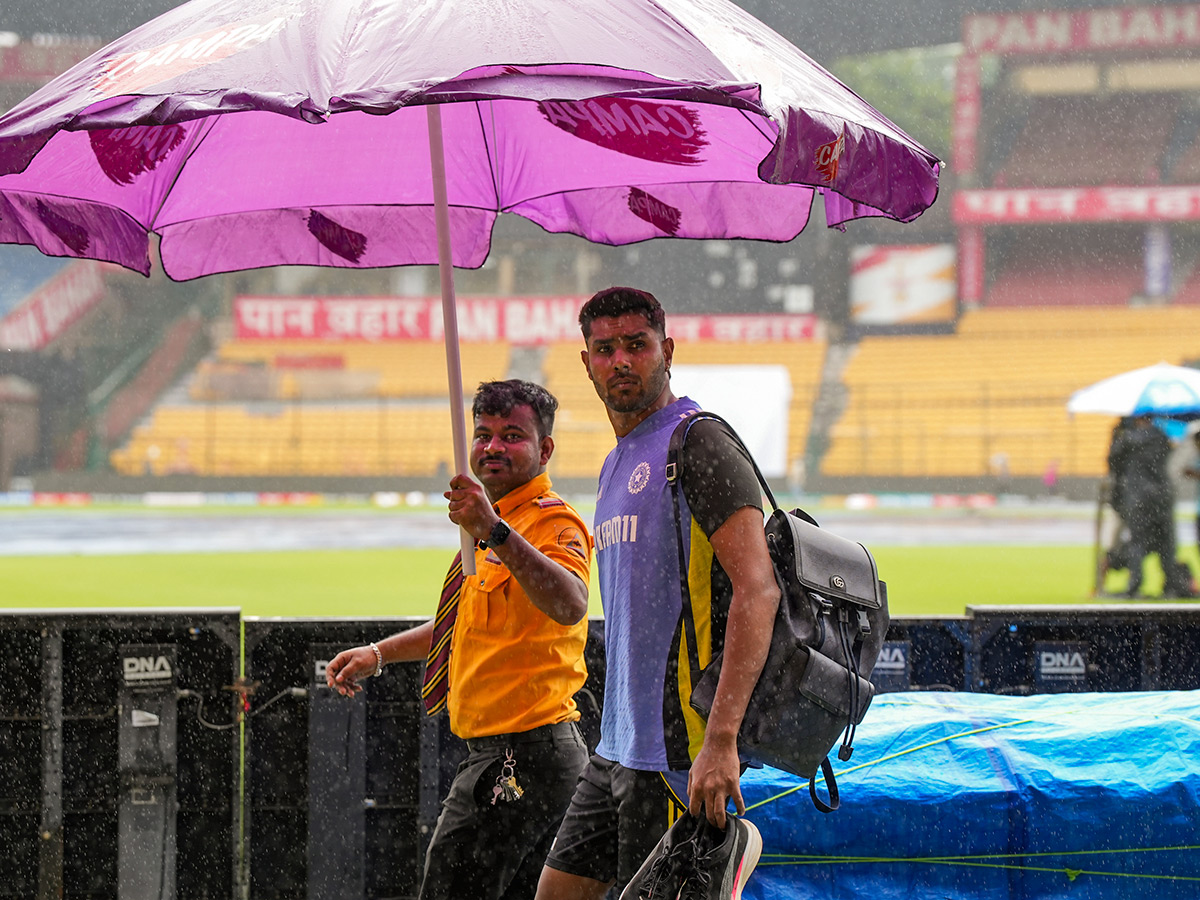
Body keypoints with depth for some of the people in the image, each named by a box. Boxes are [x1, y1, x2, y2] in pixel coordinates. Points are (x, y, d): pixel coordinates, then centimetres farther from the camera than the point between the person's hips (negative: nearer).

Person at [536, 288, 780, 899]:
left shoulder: (699, 447, -11)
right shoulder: (617, 465, 18)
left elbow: (757, 590, -21)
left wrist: (721, 740, -28)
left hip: (679, 749, -9)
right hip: (617, 747, 9)